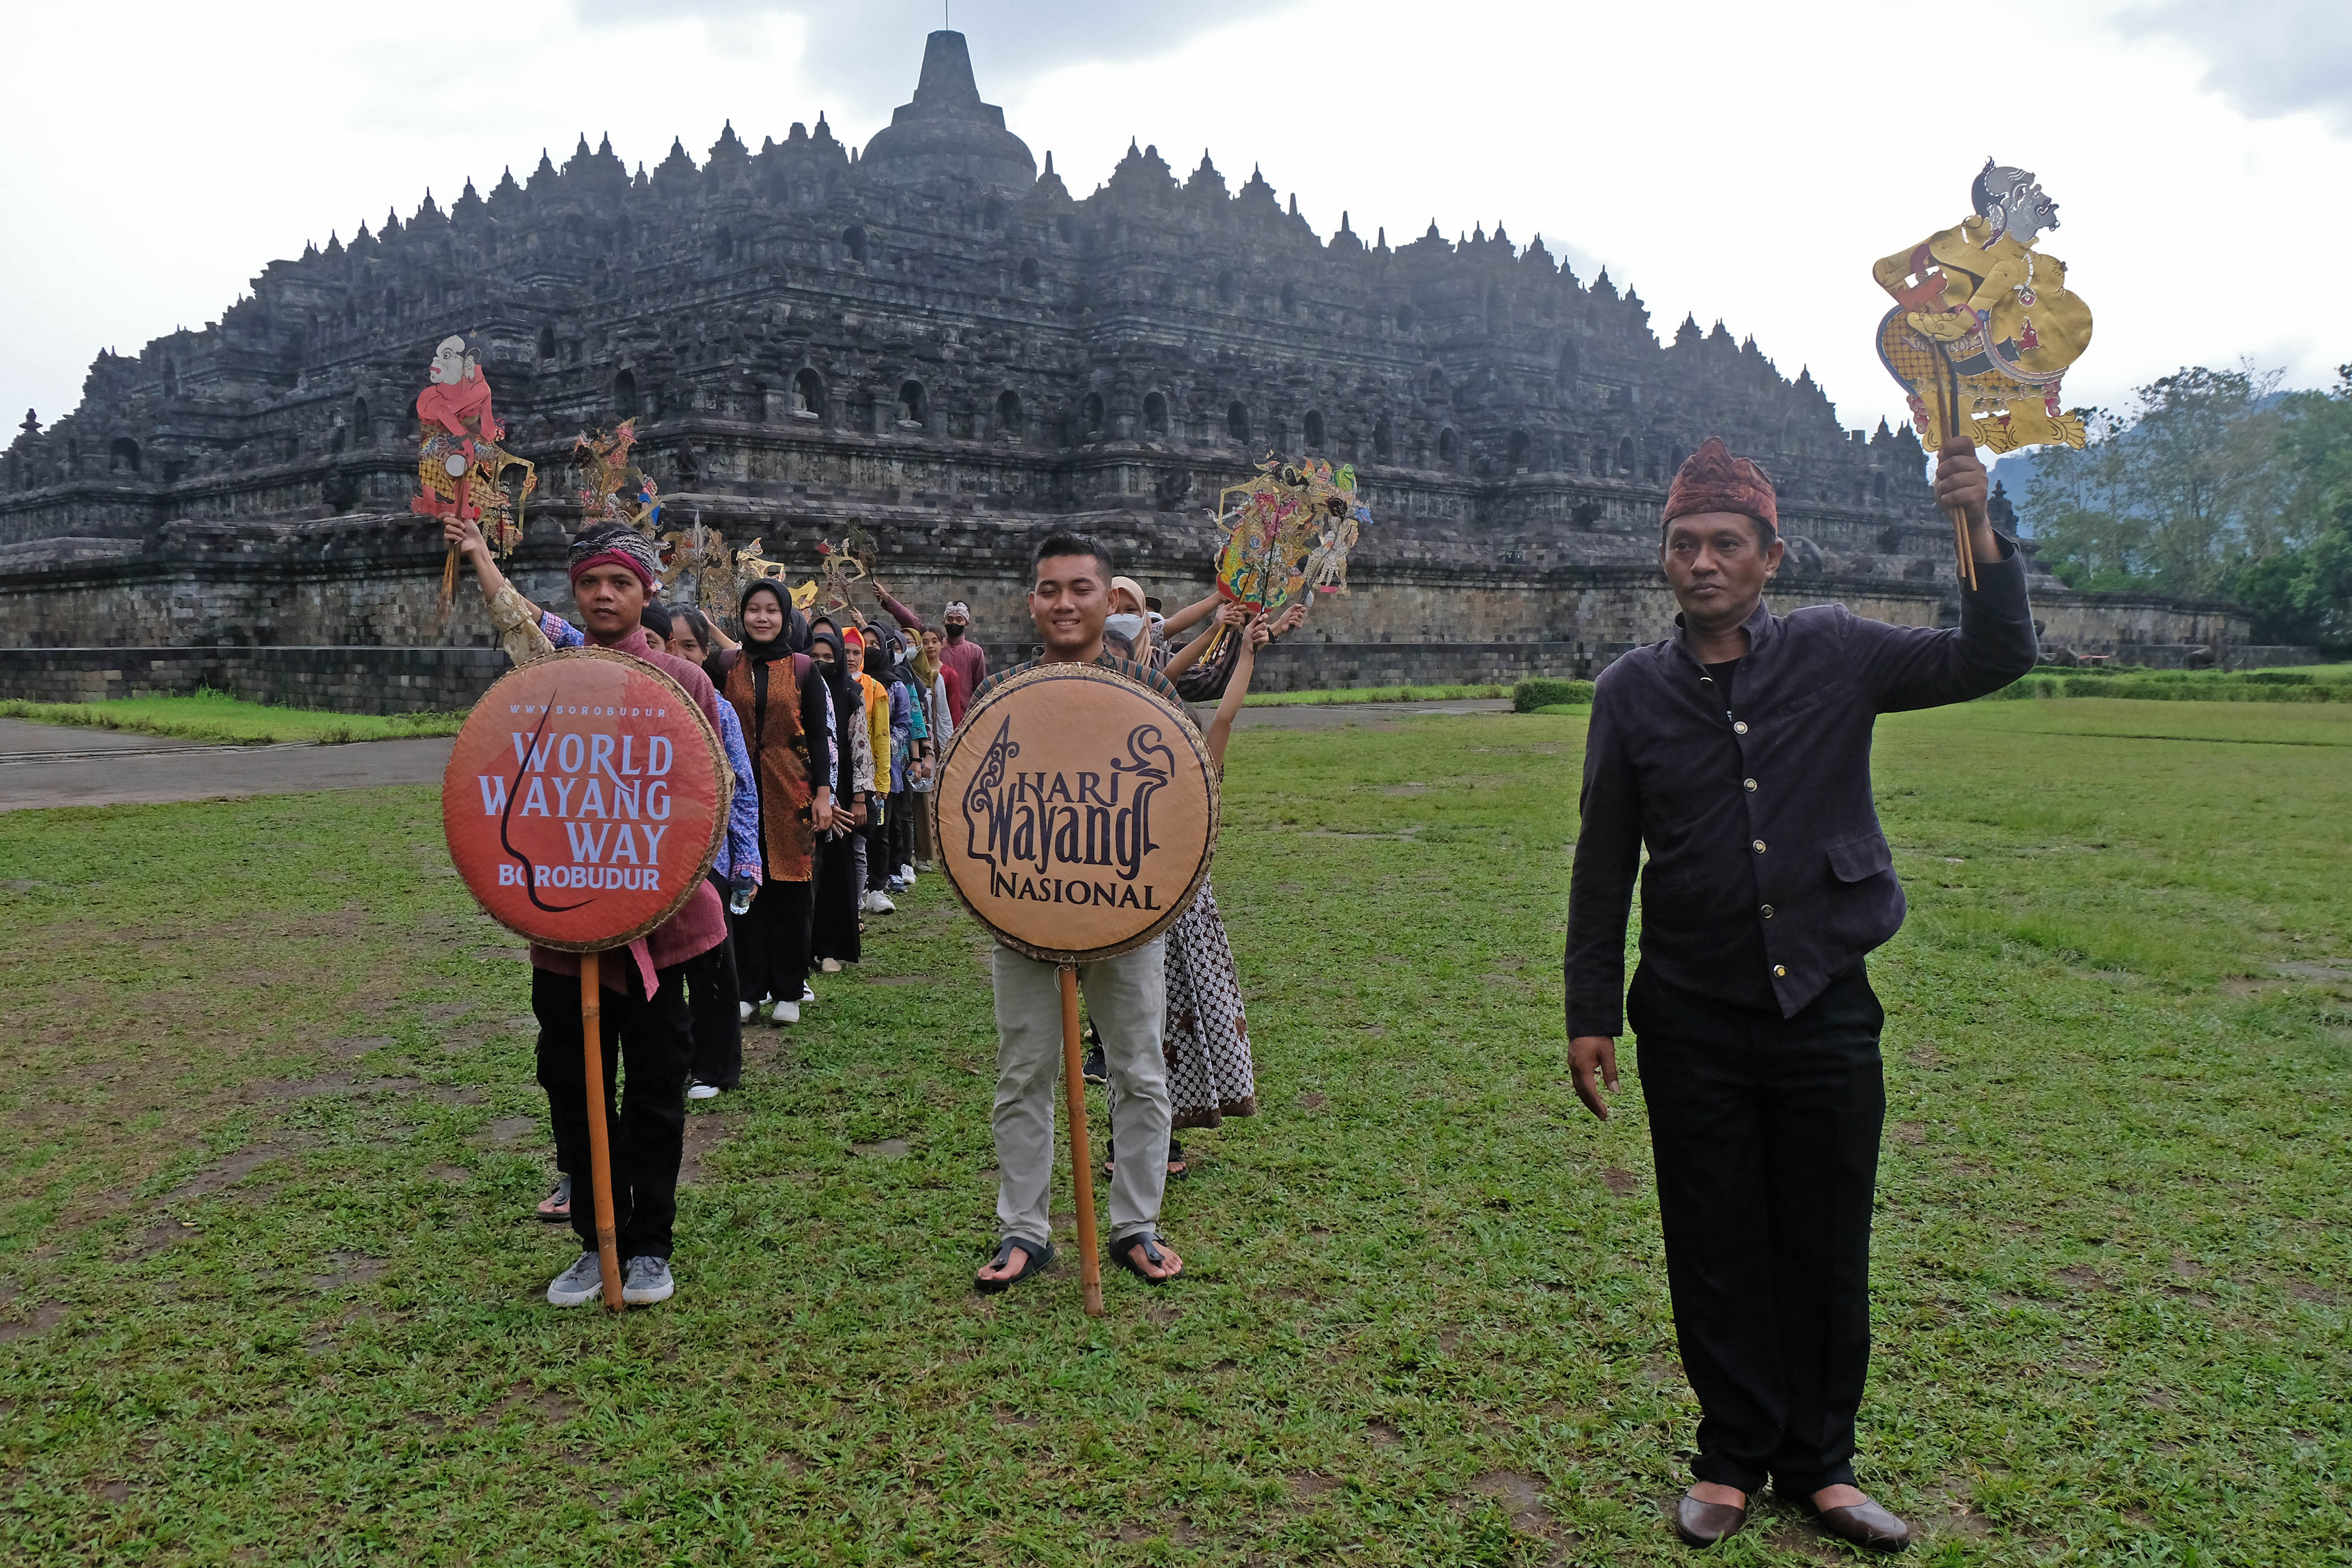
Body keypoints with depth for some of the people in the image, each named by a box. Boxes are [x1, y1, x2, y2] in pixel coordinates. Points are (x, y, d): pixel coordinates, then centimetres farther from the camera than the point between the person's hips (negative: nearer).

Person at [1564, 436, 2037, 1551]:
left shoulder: (1834, 654, 0)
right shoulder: (1632, 692, -1)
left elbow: (1991, 661, -2)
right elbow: (1604, 865, 3)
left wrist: (1979, 530, -17)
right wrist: (1592, 1015, 3)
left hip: (1826, 1009, 0)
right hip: (1692, 1020, 0)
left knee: (1826, 1249, 11)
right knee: (1714, 1251, 10)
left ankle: (1819, 1462, 30)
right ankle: (1733, 1456, 29)